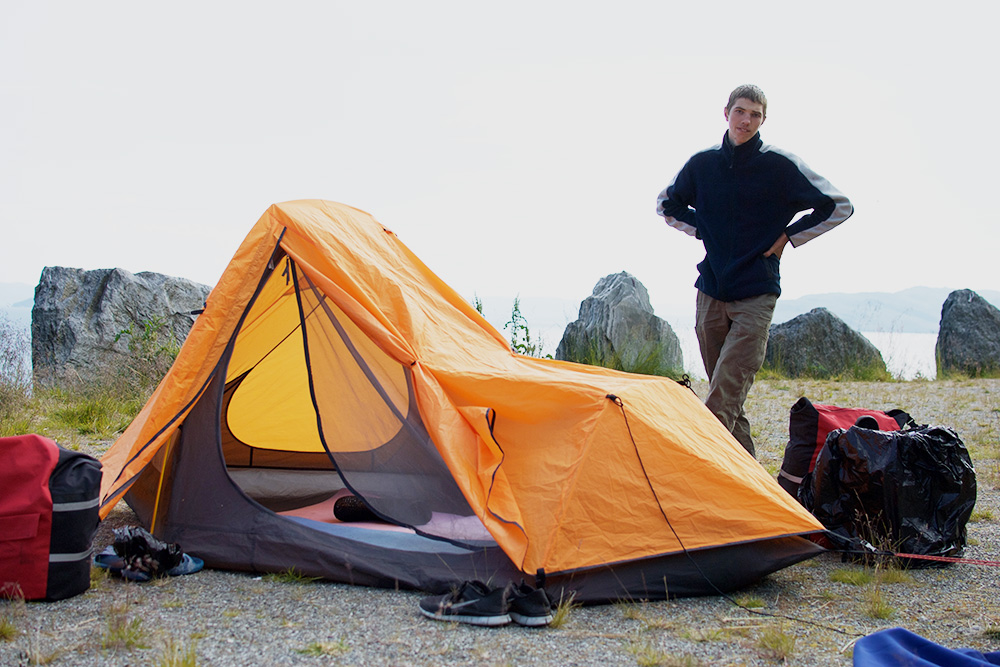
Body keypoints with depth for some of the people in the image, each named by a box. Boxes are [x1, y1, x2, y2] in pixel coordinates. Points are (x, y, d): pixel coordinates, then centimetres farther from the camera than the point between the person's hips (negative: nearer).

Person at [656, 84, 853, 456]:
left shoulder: (780, 166, -4)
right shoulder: (703, 164, 6)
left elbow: (838, 207, 2)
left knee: (723, 397, -14)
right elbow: (667, 205, 23)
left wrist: (788, 237, -1)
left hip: (755, 296, -4)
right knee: (727, 396, 8)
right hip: (710, 293, 4)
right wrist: (702, 230, 9)